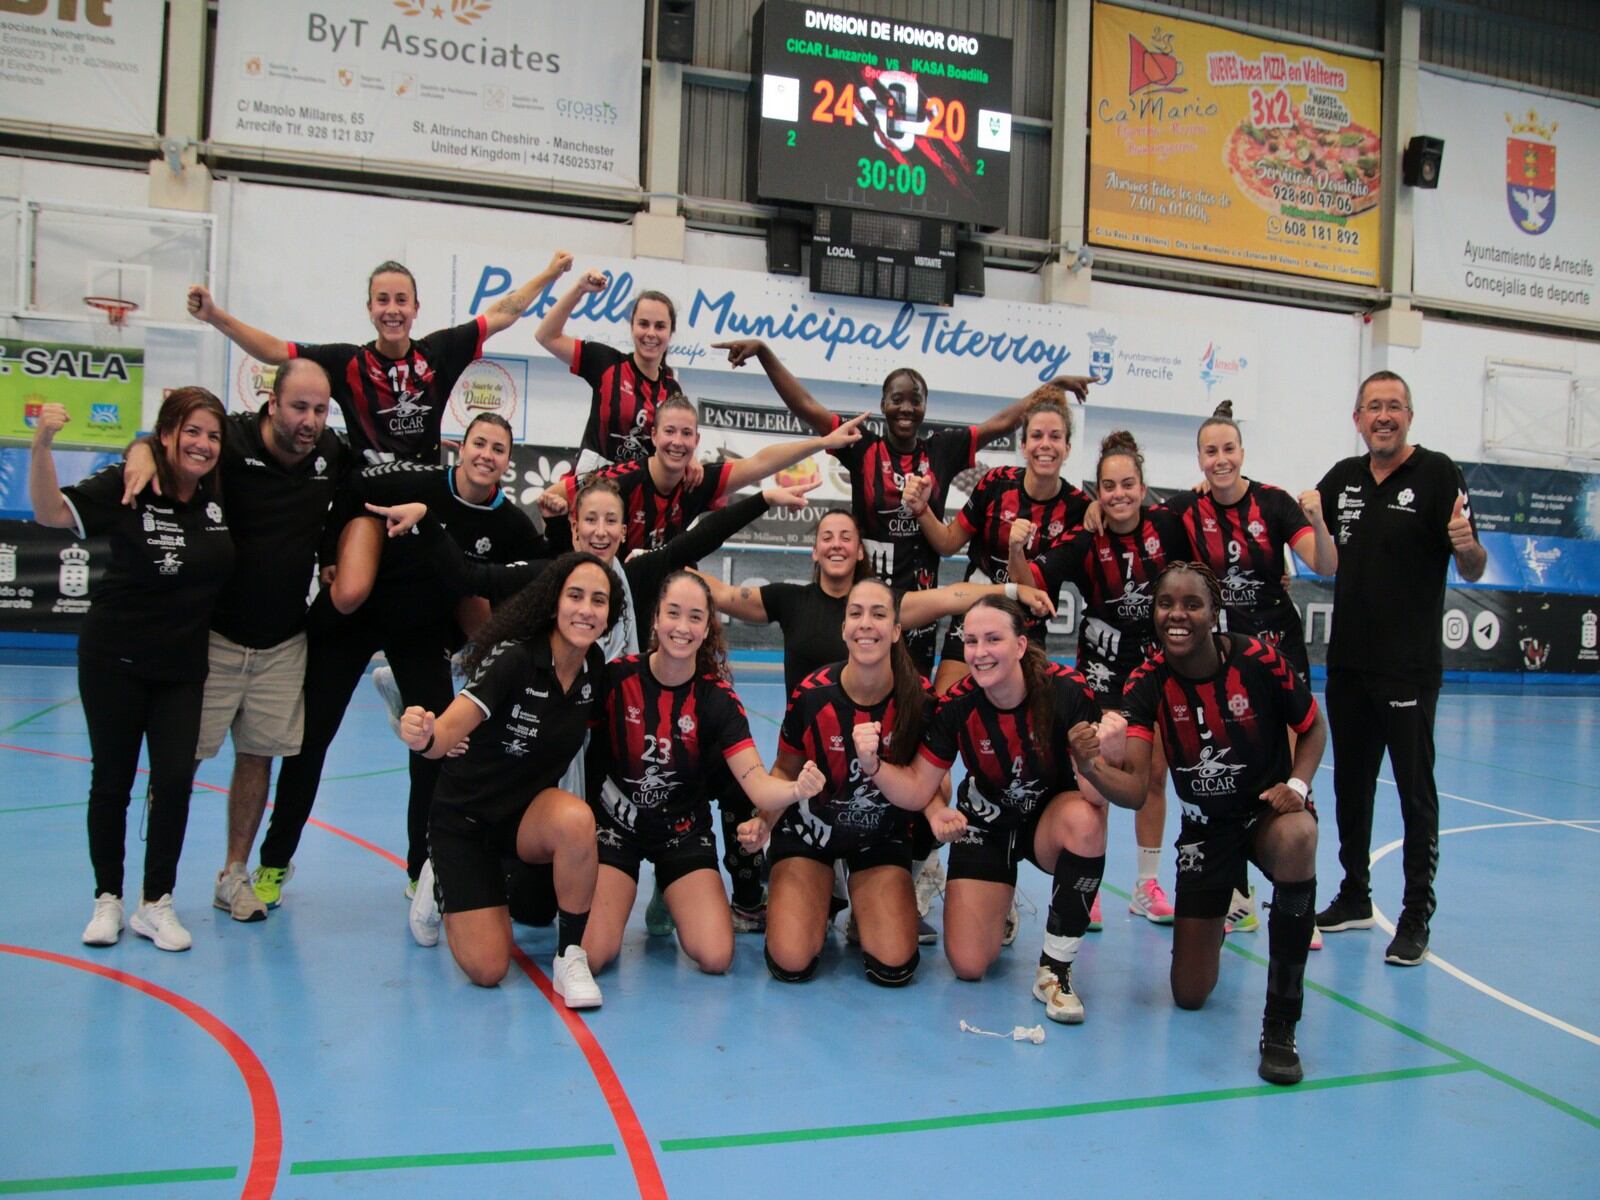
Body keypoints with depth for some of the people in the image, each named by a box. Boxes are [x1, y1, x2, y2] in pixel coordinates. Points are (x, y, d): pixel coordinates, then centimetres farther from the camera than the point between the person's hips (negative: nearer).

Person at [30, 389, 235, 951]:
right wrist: (42, 444, -39)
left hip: (183, 667, 3)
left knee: (176, 780, -1)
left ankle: (156, 904, 15)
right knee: (111, 781, 9)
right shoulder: (126, 488, -13)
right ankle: (107, 900, 24)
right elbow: (50, 512, -25)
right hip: (114, 661, -2)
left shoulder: (225, 496, -3)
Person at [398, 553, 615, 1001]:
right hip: (464, 816, -3)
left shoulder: (596, 670, -10)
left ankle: (570, 956, -14)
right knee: (487, 970, -8)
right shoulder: (513, 658, -25)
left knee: (575, 818, -34)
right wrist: (423, 737, -55)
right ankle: (441, 885, 23)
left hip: (530, 812, 3)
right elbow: (448, 733, -33)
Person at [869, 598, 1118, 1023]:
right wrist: (873, 765, -33)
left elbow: (1097, 792, -28)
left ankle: (1054, 968, -19)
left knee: (1085, 818, -39)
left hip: (1051, 817, -1)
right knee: (968, 965, -9)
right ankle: (998, 907, 30)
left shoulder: (1067, 691, -26)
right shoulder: (956, 705, -20)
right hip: (985, 824, 1)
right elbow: (917, 789, -13)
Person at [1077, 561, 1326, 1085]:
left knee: (1297, 838, -41)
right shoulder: (1147, 683, -17)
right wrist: (1092, 766, -46)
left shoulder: (1258, 661, -21)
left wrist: (1297, 784, -21)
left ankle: (1280, 1023, -26)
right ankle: (1216, 918, 39)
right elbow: (1135, 789, -26)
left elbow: (1313, 729, -3)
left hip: (1268, 809, -1)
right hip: (1205, 827, 2)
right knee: (1189, 995, 2)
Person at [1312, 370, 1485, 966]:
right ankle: (1355, 898, 29)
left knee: (1416, 791, 0)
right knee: (1350, 784, 15)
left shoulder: (1437, 474, -7)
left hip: (1409, 668, -6)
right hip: (1347, 664, 6)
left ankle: (1416, 918, 9)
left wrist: (1465, 544, -31)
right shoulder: (1342, 477, 8)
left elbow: (1473, 571, -10)